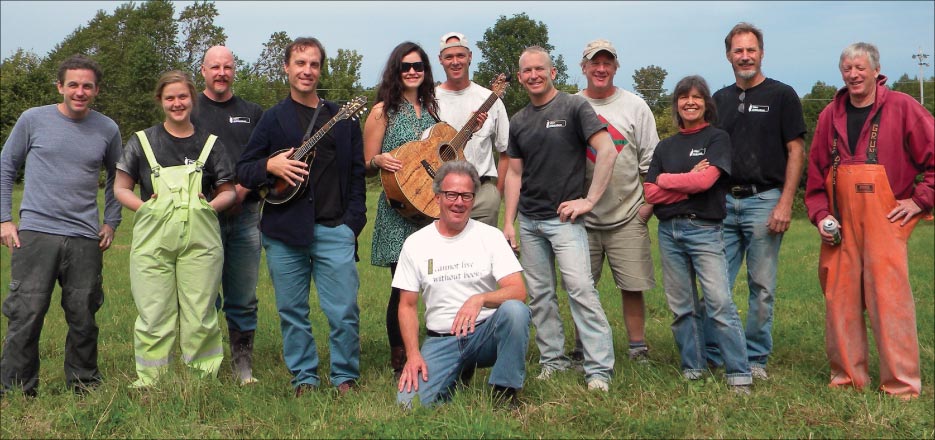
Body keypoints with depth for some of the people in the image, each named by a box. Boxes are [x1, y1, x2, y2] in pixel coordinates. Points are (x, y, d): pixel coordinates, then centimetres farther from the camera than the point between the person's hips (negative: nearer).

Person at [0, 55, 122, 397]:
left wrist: (111, 222, 12)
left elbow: (115, 178, 21)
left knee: (84, 318, 7)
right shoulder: (33, 119, 3)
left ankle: (84, 385, 22)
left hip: (86, 240, 2)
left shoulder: (108, 130, 7)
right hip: (35, 234, -2)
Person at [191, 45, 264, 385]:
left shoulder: (252, 113, 17)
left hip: (245, 214, 2)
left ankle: (244, 367, 12)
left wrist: (244, 187, -5)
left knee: (243, 299, 4)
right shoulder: (190, 113, 10)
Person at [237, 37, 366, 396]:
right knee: (292, 311, 7)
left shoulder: (344, 119, 13)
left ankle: (345, 377, 12)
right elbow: (243, 170, 8)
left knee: (345, 310, -4)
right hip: (285, 231, 0)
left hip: (334, 229, 0)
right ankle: (304, 378, 21)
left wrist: (353, 220, -1)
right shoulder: (272, 118, 9)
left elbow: (356, 174, 10)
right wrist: (270, 166, -12)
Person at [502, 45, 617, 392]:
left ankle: (599, 369, -8)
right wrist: (508, 223, 8)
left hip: (565, 218, -6)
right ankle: (553, 360, 20)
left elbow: (607, 150, -11)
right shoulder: (518, 122, 13)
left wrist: (589, 200, -14)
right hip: (529, 221, 6)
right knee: (540, 295, 8)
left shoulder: (574, 107, -3)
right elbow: (515, 174, 15)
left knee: (581, 289, -13)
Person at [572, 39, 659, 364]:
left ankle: (638, 349, 16)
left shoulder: (635, 106, 6)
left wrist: (650, 201, 0)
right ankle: (582, 349, 20)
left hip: (628, 215, -1)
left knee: (633, 285, 1)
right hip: (581, 216, 1)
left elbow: (651, 160, 7)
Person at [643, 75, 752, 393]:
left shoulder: (717, 139, 3)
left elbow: (705, 180, -13)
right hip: (669, 230, 5)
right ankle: (692, 369, 18)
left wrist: (666, 180, 0)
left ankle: (739, 374, -5)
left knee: (720, 302, -11)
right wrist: (689, 181, -8)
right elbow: (650, 192, 3)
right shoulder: (666, 146, 14)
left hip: (704, 229, -4)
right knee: (681, 305, 8)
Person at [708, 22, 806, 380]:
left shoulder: (781, 95, 2)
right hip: (723, 202, 4)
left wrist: (785, 203, -13)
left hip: (763, 200, -4)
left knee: (762, 286, 3)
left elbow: (796, 151, -3)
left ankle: (755, 359, 13)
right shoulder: (720, 99, 14)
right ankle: (712, 355, 13)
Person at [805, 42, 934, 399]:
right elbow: (816, 172, 14)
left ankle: (902, 384, 3)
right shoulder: (830, 116, 12)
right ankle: (847, 376, 17)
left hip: (885, 221, -4)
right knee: (840, 298, 5)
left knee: (889, 296, -6)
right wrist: (820, 214, 4)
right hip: (840, 223, 4)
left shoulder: (902, 108, 0)